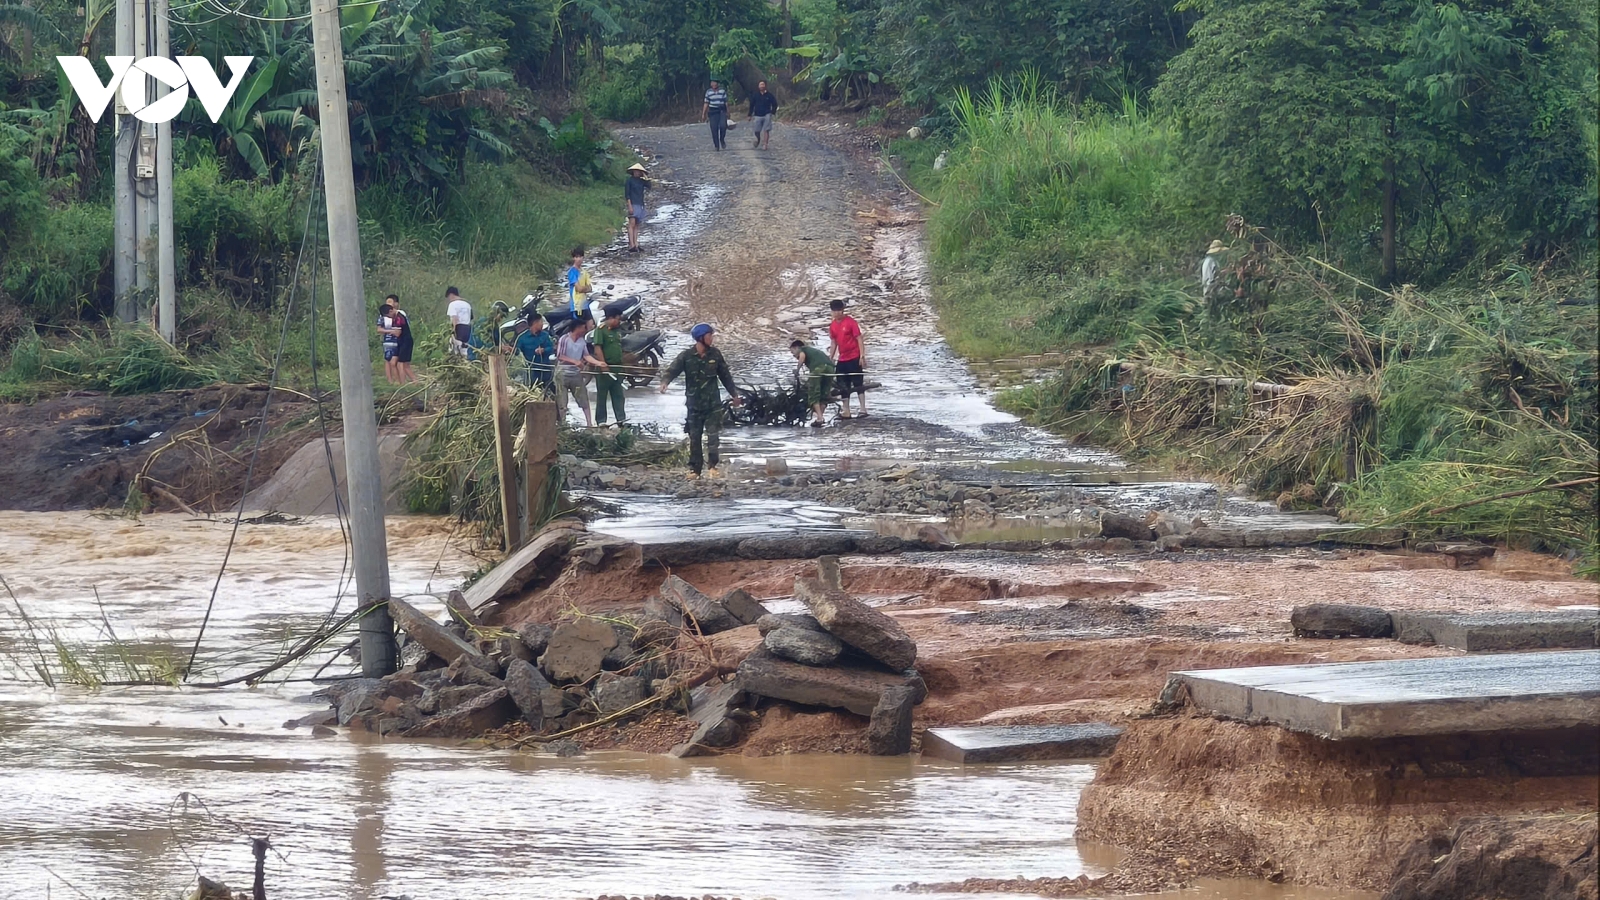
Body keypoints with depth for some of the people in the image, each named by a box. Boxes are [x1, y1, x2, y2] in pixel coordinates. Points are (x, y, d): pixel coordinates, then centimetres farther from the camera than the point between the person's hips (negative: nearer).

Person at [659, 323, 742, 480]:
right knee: (694, 438, 5)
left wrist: (734, 393, 20)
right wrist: (665, 382, -39)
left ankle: (713, 467, -2)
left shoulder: (715, 354, 2)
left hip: (713, 403, 1)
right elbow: (673, 370, -17)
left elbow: (725, 375, 13)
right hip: (694, 404, -1)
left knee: (713, 436, -7)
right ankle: (694, 469, 12)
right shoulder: (686, 356, -6)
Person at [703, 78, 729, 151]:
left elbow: (726, 102, 7)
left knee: (723, 125, -20)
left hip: (722, 111, -1)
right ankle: (717, 145, 6)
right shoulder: (708, 92, 3)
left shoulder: (722, 91, 3)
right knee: (714, 129, -4)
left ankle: (722, 139, 7)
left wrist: (728, 112, 6)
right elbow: (706, 103, 5)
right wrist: (703, 114, 2)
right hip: (713, 111, 1)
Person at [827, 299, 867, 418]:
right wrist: (830, 359, 12)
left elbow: (859, 339, -10)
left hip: (854, 358, -6)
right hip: (842, 359, 6)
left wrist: (862, 356, -16)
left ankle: (863, 409, -8)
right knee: (844, 387, 6)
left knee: (858, 384, -7)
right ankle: (846, 412, 10)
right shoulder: (832, 326, 8)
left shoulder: (851, 322, -9)